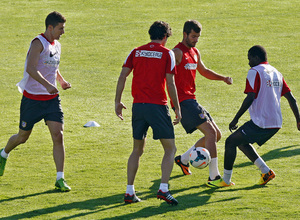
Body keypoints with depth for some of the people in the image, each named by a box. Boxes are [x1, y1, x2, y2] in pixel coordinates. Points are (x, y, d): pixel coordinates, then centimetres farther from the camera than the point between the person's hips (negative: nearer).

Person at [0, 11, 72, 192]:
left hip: (51, 99, 5)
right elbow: (31, 68, -29)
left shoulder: (57, 46, 9)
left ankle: (60, 179, -7)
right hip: (32, 99, -5)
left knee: (58, 136, -9)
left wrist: (62, 80, 9)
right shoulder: (38, 43, -15)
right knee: (23, 137, 9)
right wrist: (47, 84, -41)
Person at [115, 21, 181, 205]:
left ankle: (130, 192, 11)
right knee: (170, 149, 4)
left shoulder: (136, 52, 10)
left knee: (137, 150, 16)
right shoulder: (167, 54, 0)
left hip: (138, 105, 4)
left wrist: (118, 102, 10)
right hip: (158, 106, -4)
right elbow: (170, 83, -5)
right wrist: (177, 108, 1)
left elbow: (123, 76, 3)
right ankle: (163, 188, -11)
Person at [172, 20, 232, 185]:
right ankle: (214, 176, -17)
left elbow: (204, 71, 32)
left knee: (216, 134, 12)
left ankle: (183, 159, 24)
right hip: (183, 101, -10)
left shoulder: (195, 52, 17)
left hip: (191, 101, 10)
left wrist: (223, 78, 18)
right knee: (211, 132, -18)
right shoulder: (177, 52, -11)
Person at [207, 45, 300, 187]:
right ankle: (266, 172, 17)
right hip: (276, 123, 8)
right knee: (242, 142, 24)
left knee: (231, 142, 3)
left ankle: (226, 180, 5)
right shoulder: (276, 73, 16)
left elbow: (250, 98, -17)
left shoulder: (255, 72, -7)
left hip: (261, 122, -8)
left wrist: (236, 119, -13)